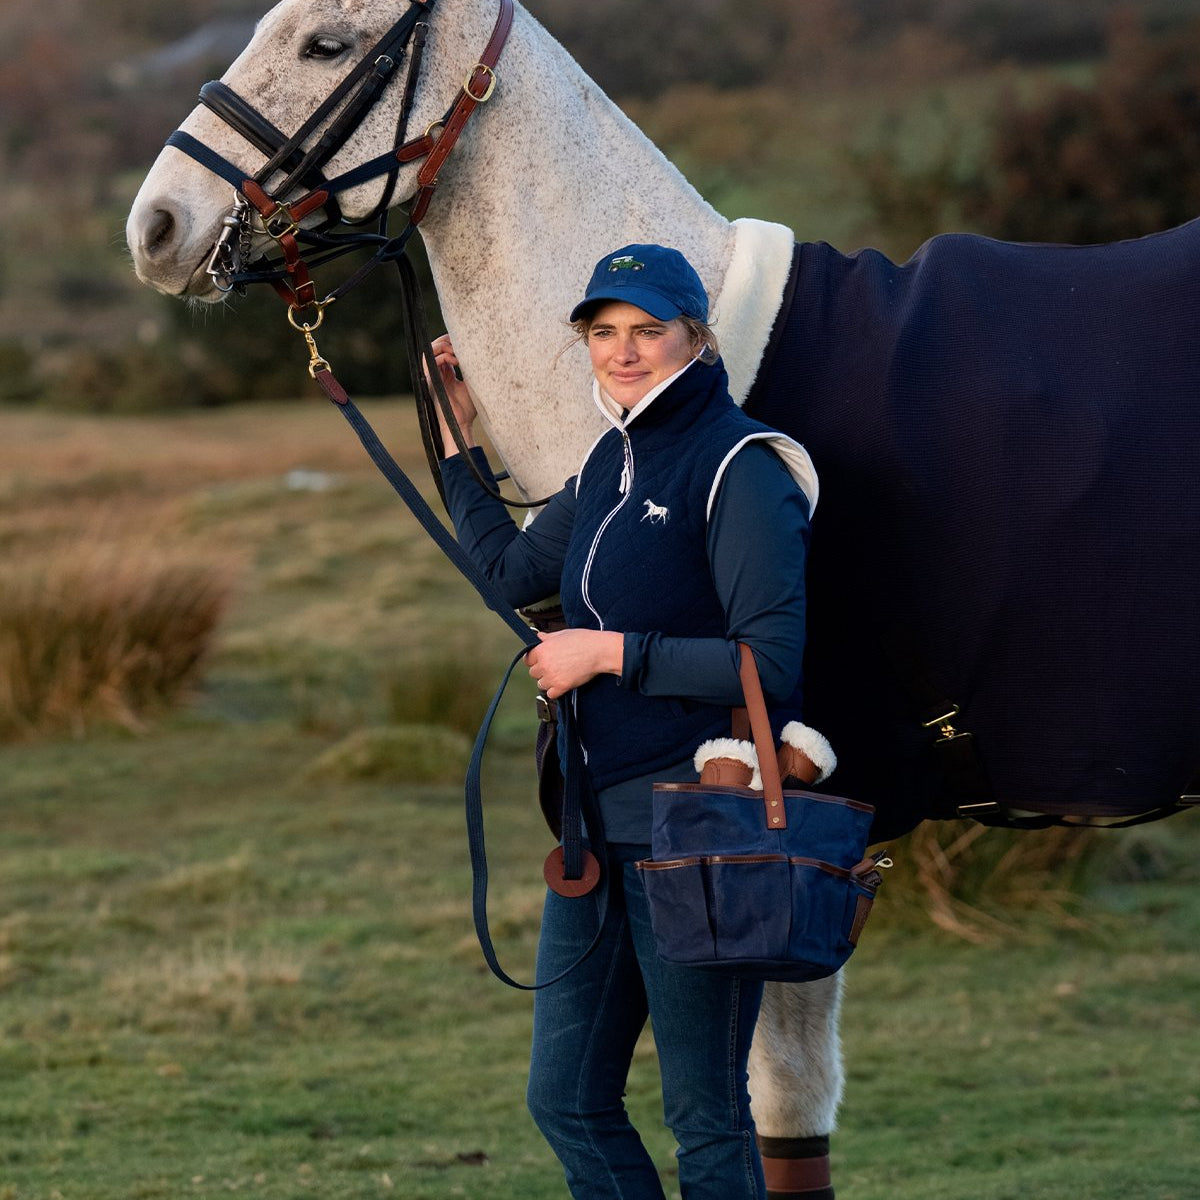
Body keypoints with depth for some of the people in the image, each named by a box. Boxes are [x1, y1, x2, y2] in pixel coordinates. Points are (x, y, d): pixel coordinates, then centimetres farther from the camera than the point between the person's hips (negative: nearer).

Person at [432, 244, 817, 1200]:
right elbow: (510, 570, 30)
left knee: (705, 1115, 1)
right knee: (566, 1101, 12)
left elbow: (773, 664, -20)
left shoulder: (739, 469, -13)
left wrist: (610, 653, -18)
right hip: (599, 816, 9)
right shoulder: (610, 464, 12)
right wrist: (459, 438, 26)